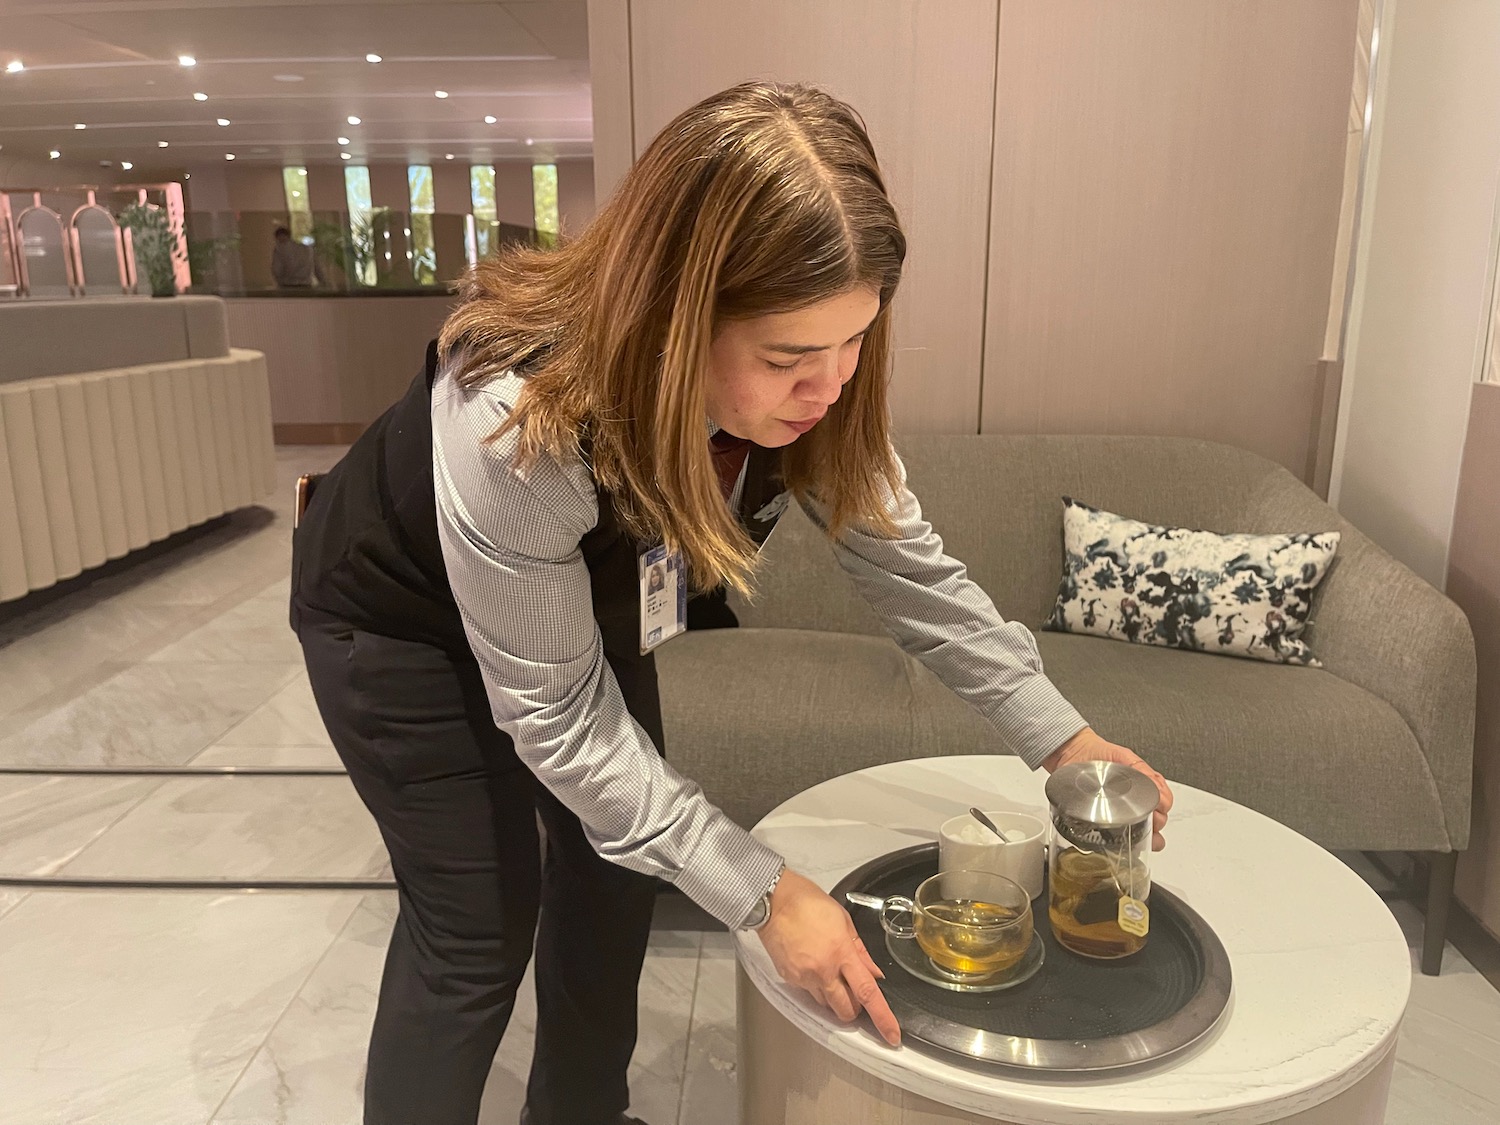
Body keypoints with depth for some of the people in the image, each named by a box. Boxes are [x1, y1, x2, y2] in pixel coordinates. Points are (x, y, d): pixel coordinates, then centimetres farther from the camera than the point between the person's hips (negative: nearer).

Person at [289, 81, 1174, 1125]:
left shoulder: (801, 389, -24)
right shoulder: (517, 422, -41)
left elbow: (909, 565, -11)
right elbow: (559, 722, -31)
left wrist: (1060, 735, -14)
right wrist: (766, 892, -31)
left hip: (589, 595, 6)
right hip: (403, 618, -5)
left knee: (618, 865, 11)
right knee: (478, 930, -3)